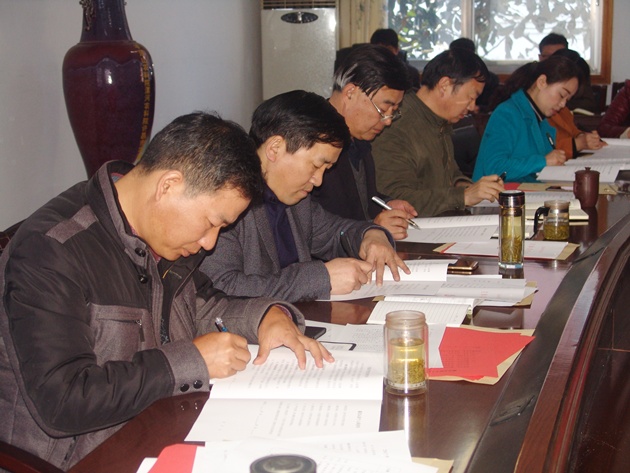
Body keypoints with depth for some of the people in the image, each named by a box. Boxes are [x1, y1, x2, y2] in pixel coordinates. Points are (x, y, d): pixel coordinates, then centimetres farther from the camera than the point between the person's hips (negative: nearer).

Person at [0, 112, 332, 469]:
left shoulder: (161, 226, 5)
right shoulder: (50, 250, -20)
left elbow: (199, 304, 20)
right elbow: (59, 402, -27)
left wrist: (268, 315, 0)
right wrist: (191, 360, -22)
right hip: (86, 462, -7)